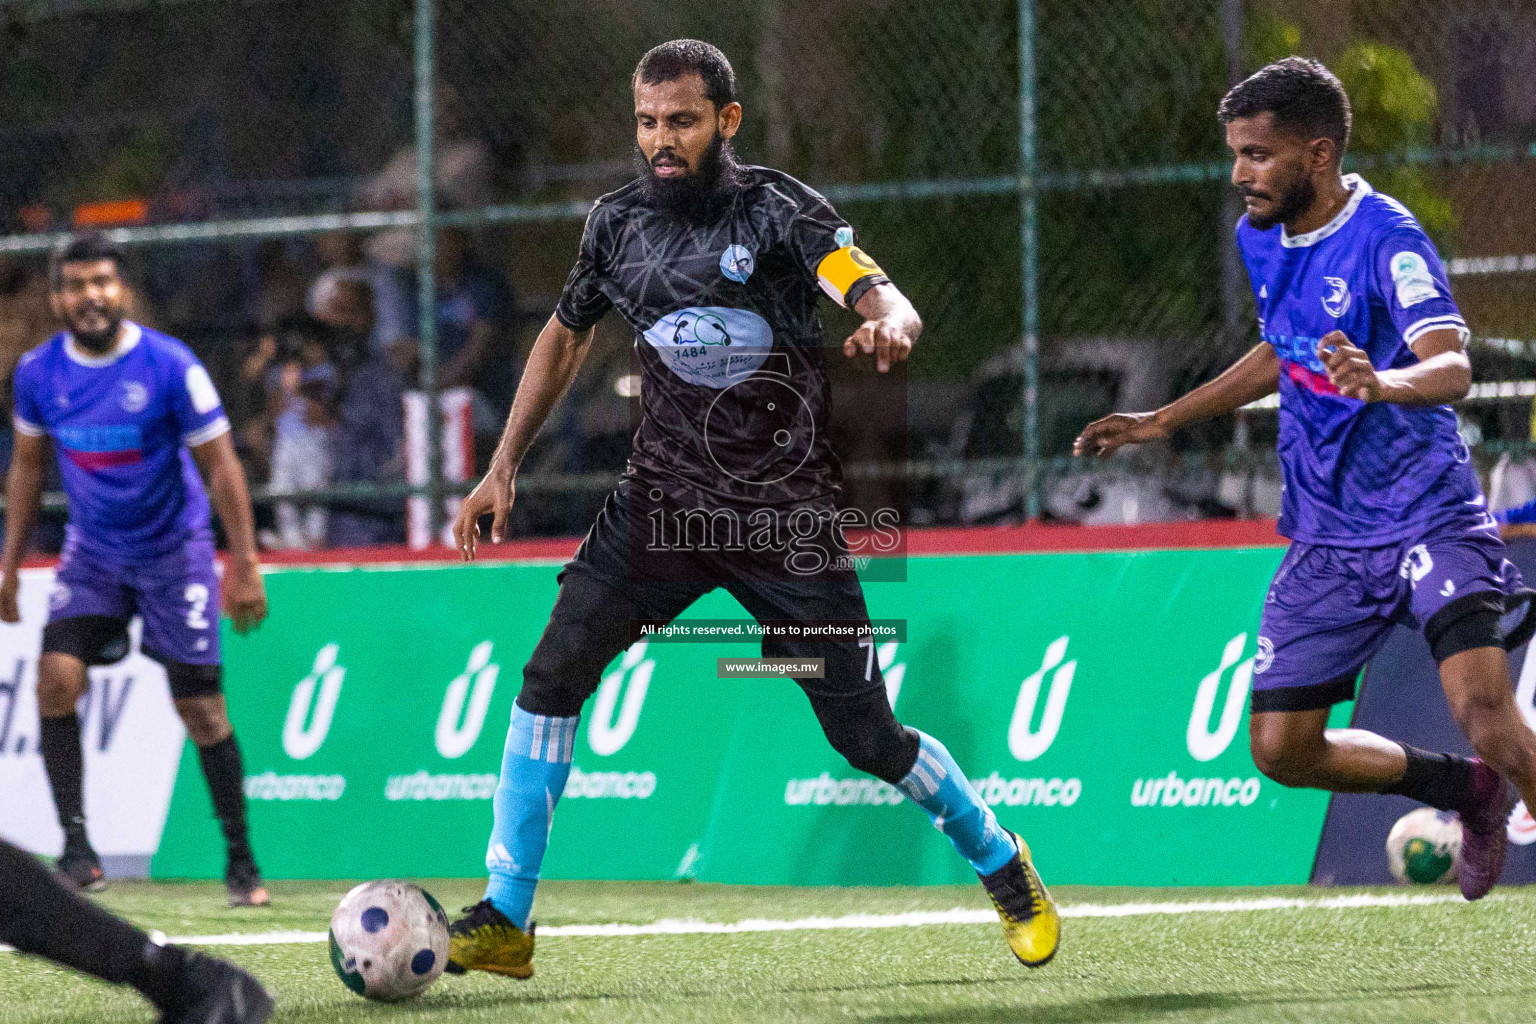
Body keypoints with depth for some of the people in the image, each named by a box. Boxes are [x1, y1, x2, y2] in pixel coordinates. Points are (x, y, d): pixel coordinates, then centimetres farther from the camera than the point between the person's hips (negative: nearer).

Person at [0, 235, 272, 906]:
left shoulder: (171, 367, -17)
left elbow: (221, 466, -11)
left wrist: (245, 565, -14)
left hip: (174, 552, -3)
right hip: (92, 552, 3)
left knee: (200, 708, -2)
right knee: (56, 679, -17)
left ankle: (241, 862, 11)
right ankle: (77, 852, -13)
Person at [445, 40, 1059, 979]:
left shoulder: (779, 210, -11)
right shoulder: (619, 222, 1)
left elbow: (885, 298, -24)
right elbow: (566, 338, 18)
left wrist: (890, 324, -49)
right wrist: (505, 467, 14)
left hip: (788, 514, -3)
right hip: (662, 503, 3)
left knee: (868, 738, 0)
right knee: (554, 673, -15)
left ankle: (1002, 862, 27)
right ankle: (505, 921, -9)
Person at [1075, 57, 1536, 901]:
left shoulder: (1385, 238, -17)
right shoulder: (1260, 239, 7)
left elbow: (1451, 367, -32)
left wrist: (1381, 384, -53)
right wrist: (1161, 422, 29)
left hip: (1426, 515, -8)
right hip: (1327, 538, 8)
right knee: (1282, 750, 5)